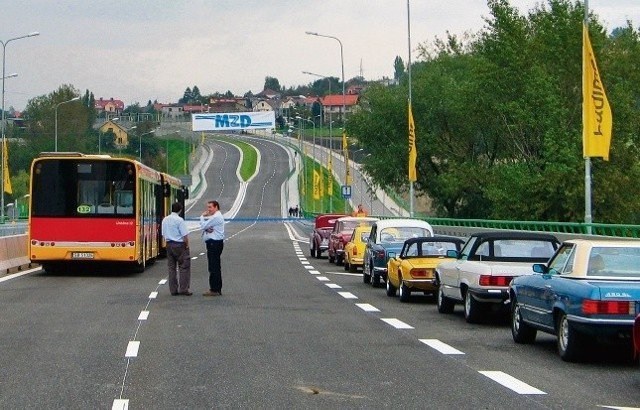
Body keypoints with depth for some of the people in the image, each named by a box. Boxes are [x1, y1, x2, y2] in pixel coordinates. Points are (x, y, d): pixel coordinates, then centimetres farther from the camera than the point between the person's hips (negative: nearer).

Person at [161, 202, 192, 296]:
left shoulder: (165, 220, 7)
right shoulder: (179, 220, -14)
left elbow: (163, 234, 11)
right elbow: (185, 235, -16)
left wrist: (168, 242, 16)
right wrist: (187, 245, -3)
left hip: (169, 245, 6)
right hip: (179, 245, -6)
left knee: (171, 268, 10)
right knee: (184, 267, 0)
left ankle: (173, 290, 10)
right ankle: (183, 289, -4)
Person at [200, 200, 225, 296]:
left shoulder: (216, 217, -15)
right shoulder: (216, 216, 19)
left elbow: (203, 226, -16)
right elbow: (204, 227, 16)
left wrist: (202, 216, 0)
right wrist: (207, 229, -8)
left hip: (214, 244, -11)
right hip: (215, 243, 11)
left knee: (213, 267, -9)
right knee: (216, 267, 14)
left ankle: (214, 290, -8)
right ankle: (217, 289, 20)